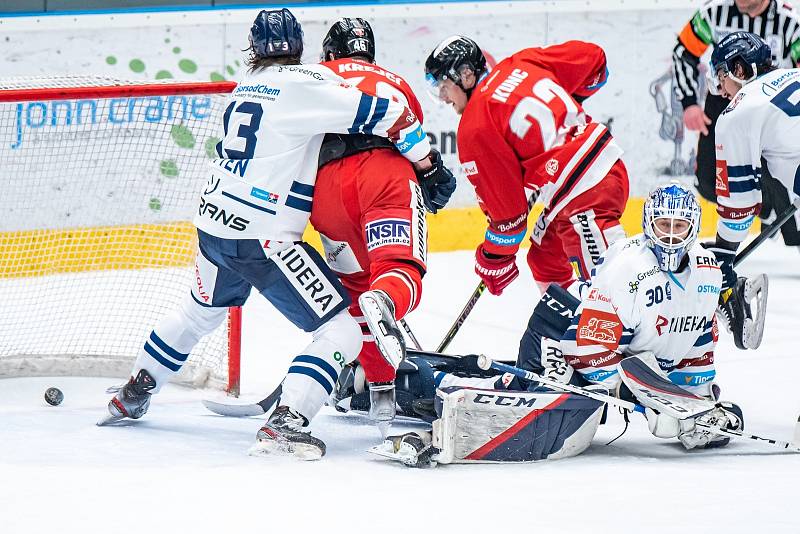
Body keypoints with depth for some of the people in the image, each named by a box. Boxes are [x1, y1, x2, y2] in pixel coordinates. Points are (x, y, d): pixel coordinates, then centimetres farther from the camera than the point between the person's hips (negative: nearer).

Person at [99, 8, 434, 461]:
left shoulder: (247, 86, 12)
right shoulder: (304, 83, -12)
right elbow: (379, 113, -15)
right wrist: (427, 162, -5)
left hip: (214, 224, 8)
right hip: (263, 239, -8)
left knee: (202, 312, 35)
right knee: (341, 332, -7)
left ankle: (133, 395, 47)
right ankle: (284, 423, -21)